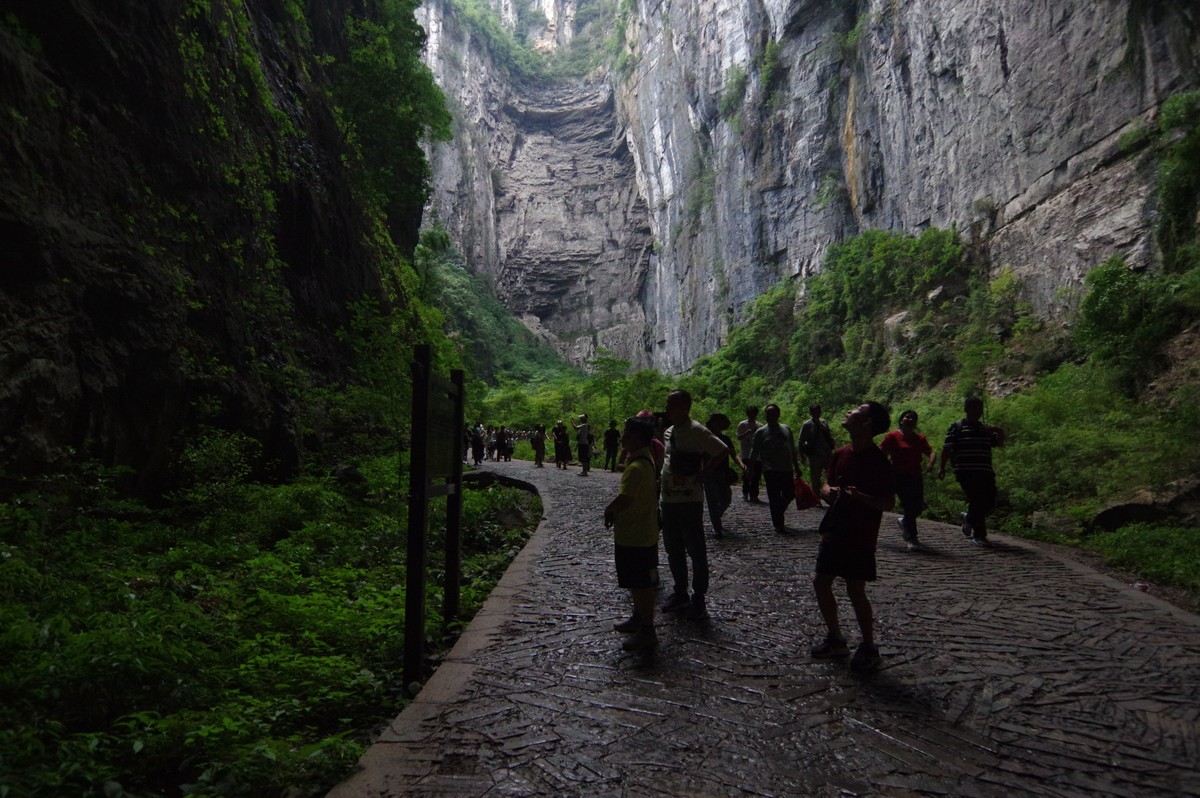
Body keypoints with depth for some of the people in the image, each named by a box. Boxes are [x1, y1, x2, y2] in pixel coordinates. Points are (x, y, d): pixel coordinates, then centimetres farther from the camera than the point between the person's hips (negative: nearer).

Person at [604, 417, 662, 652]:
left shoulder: (636, 467, -27)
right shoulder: (645, 458, 5)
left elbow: (623, 500, -38)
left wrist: (608, 509, -15)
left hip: (635, 536, -10)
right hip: (640, 532, 10)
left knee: (640, 584, 2)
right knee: (637, 582, 23)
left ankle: (647, 632, 13)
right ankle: (638, 619, 38)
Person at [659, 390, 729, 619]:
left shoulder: (697, 431, -14)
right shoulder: (669, 432, 11)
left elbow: (721, 451, -19)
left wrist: (702, 475, -16)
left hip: (690, 500, -8)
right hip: (669, 498, 8)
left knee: (696, 551, 3)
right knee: (673, 549, 16)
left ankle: (698, 598, 14)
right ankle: (680, 593, 29)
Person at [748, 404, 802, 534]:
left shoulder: (786, 429, 11)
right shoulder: (761, 432, -1)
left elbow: (793, 449, 16)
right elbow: (754, 451, 1)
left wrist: (796, 466, 16)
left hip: (787, 469, 4)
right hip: (771, 470, -4)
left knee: (790, 494, 9)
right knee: (775, 498, -1)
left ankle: (777, 511, 34)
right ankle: (778, 524, 9)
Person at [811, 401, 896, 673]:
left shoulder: (878, 461, -15)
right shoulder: (839, 454, 5)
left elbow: (889, 503, -13)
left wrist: (860, 496, -29)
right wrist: (829, 491, -7)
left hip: (860, 539, -7)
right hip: (834, 533, 7)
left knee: (855, 591, -1)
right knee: (820, 582, 9)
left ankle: (868, 647, 19)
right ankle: (835, 638, 27)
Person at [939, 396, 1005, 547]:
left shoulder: (986, 428, 19)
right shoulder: (957, 427, 2)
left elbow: (998, 443, 18)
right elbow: (947, 448, -3)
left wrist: (1000, 432, -3)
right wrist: (942, 467, -8)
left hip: (985, 472, 6)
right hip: (966, 472, -6)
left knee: (989, 503, 5)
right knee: (976, 501, -10)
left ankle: (969, 518, 33)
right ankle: (979, 535, -1)